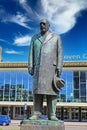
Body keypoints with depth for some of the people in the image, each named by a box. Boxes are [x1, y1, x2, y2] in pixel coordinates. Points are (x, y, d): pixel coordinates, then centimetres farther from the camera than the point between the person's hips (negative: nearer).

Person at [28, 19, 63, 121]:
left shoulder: (56, 37, 8)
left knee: (51, 90, -6)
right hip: (38, 67, 2)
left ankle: (52, 115, -5)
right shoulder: (34, 38, 16)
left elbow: (60, 54, 1)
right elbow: (31, 53, 11)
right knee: (38, 90, -4)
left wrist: (59, 68, -9)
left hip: (51, 67, -2)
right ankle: (37, 114, -4)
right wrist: (30, 66, -1)